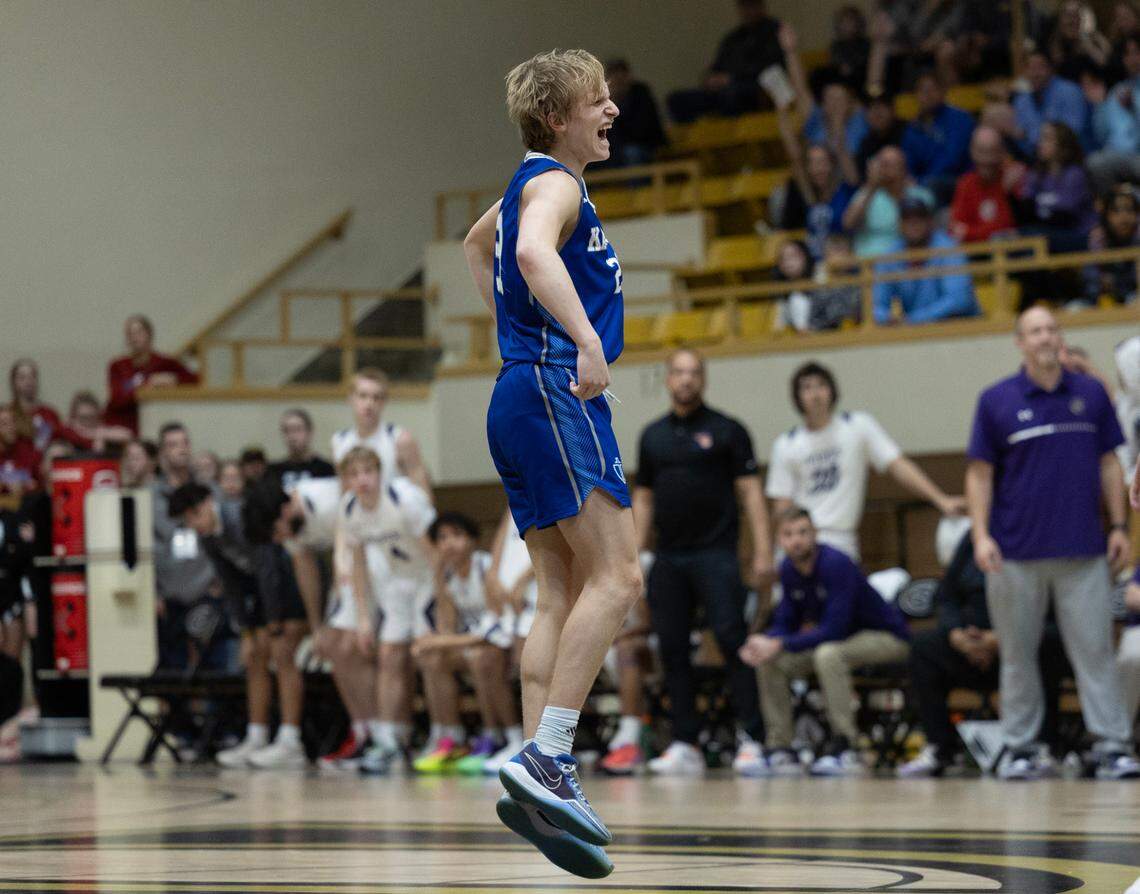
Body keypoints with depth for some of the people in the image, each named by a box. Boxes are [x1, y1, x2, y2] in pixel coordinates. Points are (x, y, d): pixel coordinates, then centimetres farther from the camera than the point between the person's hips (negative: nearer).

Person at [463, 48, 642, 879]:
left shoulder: (536, 183, 21)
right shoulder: (555, 184, -9)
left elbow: (478, 243, 41)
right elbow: (534, 252, -32)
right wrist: (585, 340, -40)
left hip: (525, 392, 10)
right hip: (555, 394, -10)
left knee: (565, 593, 6)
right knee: (616, 575, -15)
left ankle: (543, 777, 0)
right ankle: (545, 759, -22)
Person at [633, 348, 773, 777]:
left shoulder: (726, 431, 2)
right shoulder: (653, 435, 14)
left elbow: (750, 492, -2)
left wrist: (763, 552, -11)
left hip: (715, 553, -5)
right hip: (668, 559, 5)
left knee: (732, 641, -13)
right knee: (672, 649, 2)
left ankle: (750, 739, -13)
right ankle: (684, 745, 6)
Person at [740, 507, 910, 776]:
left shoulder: (836, 564, -27)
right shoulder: (789, 569, -4)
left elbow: (834, 629, -31)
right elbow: (784, 623, 2)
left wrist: (780, 645, -33)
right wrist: (763, 643, -21)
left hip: (887, 636, -8)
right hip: (833, 640, 8)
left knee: (828, 654, -37)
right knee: (771, 662, -6)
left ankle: (844, 748, -30)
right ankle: (780, 749, -1)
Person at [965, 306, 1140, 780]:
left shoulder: (1091, 394, 7)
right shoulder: (996, 400, 2)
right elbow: (980, 473, 3)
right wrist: (981, 535, -7)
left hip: (1083, 549, 1)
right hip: (1016, 553, -1)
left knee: (1094, 649, -3)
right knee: (1018, 653, 5)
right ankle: (1019, 747, 13)